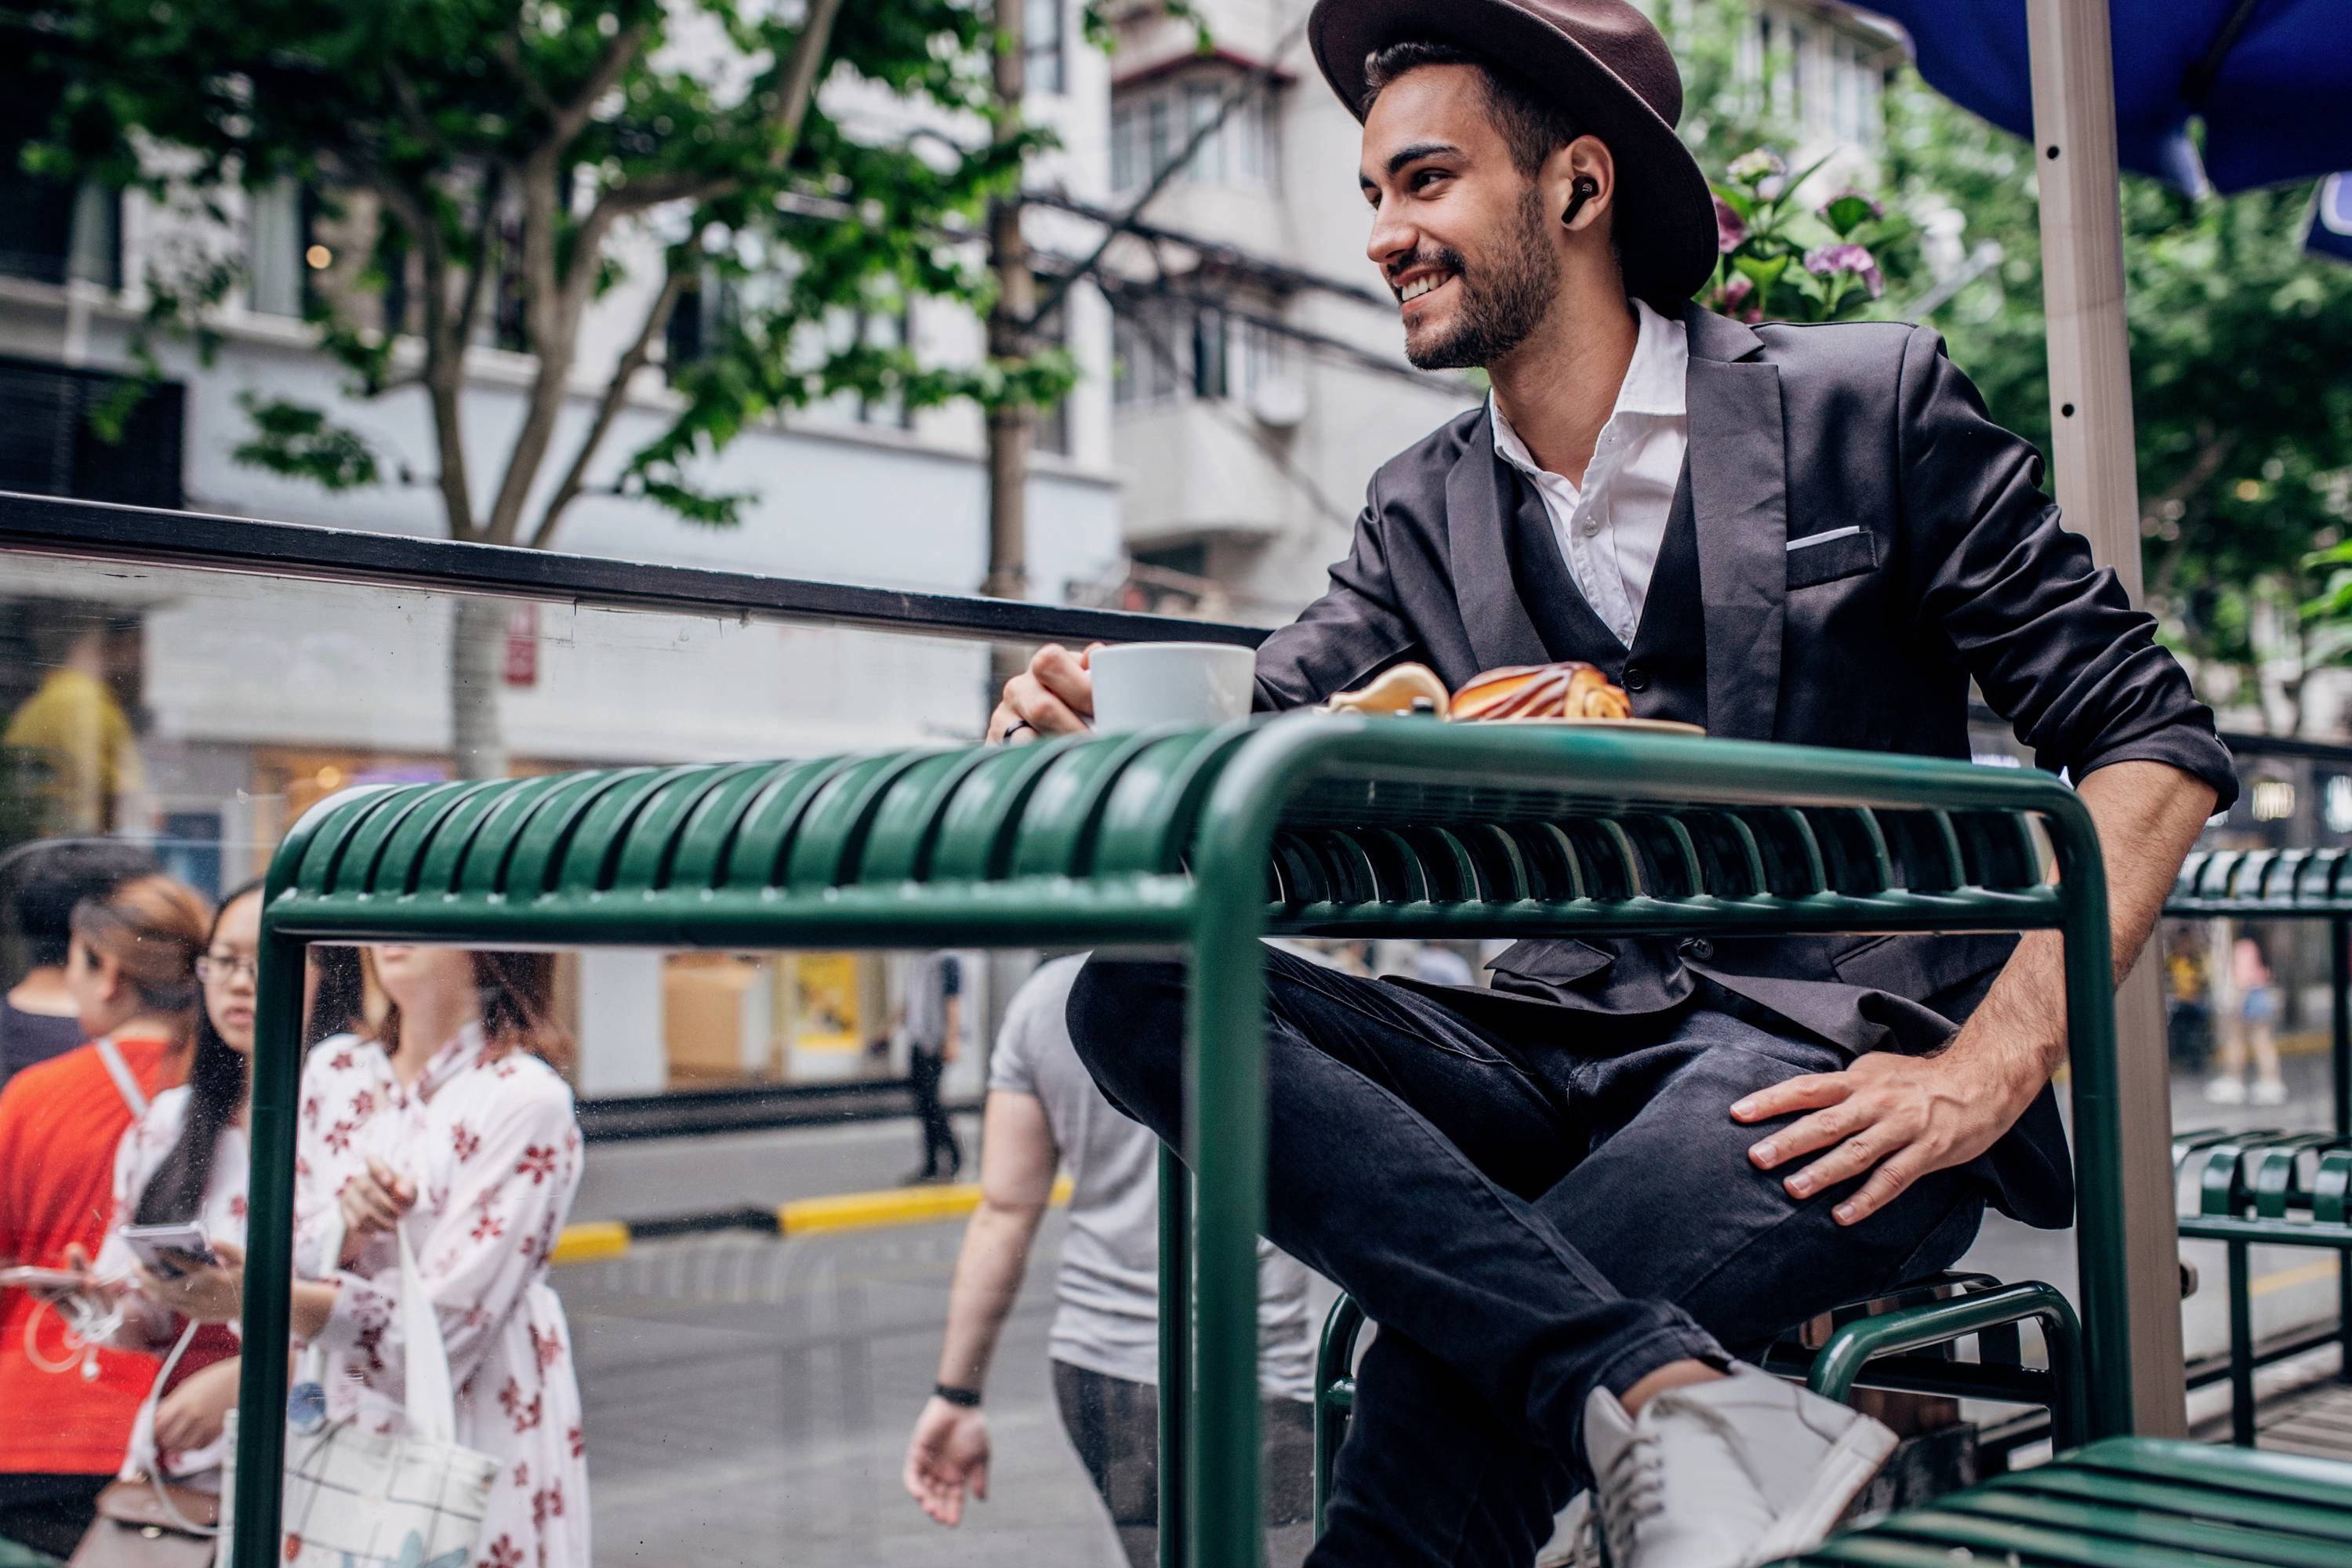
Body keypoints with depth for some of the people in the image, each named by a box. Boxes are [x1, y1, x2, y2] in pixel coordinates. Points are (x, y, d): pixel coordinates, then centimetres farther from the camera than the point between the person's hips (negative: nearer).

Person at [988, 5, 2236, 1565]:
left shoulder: (1868, 400, 1)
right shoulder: (1426, 512, 15)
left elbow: (2156, 740, -1)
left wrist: (1992, 1066, -15)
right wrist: (1095, 744, -20)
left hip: (1835, 1072, -5)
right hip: (1580, 1049, 5)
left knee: (1453, 1385, -31)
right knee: (1143, 990, -22)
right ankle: (1665, 1393, -34)